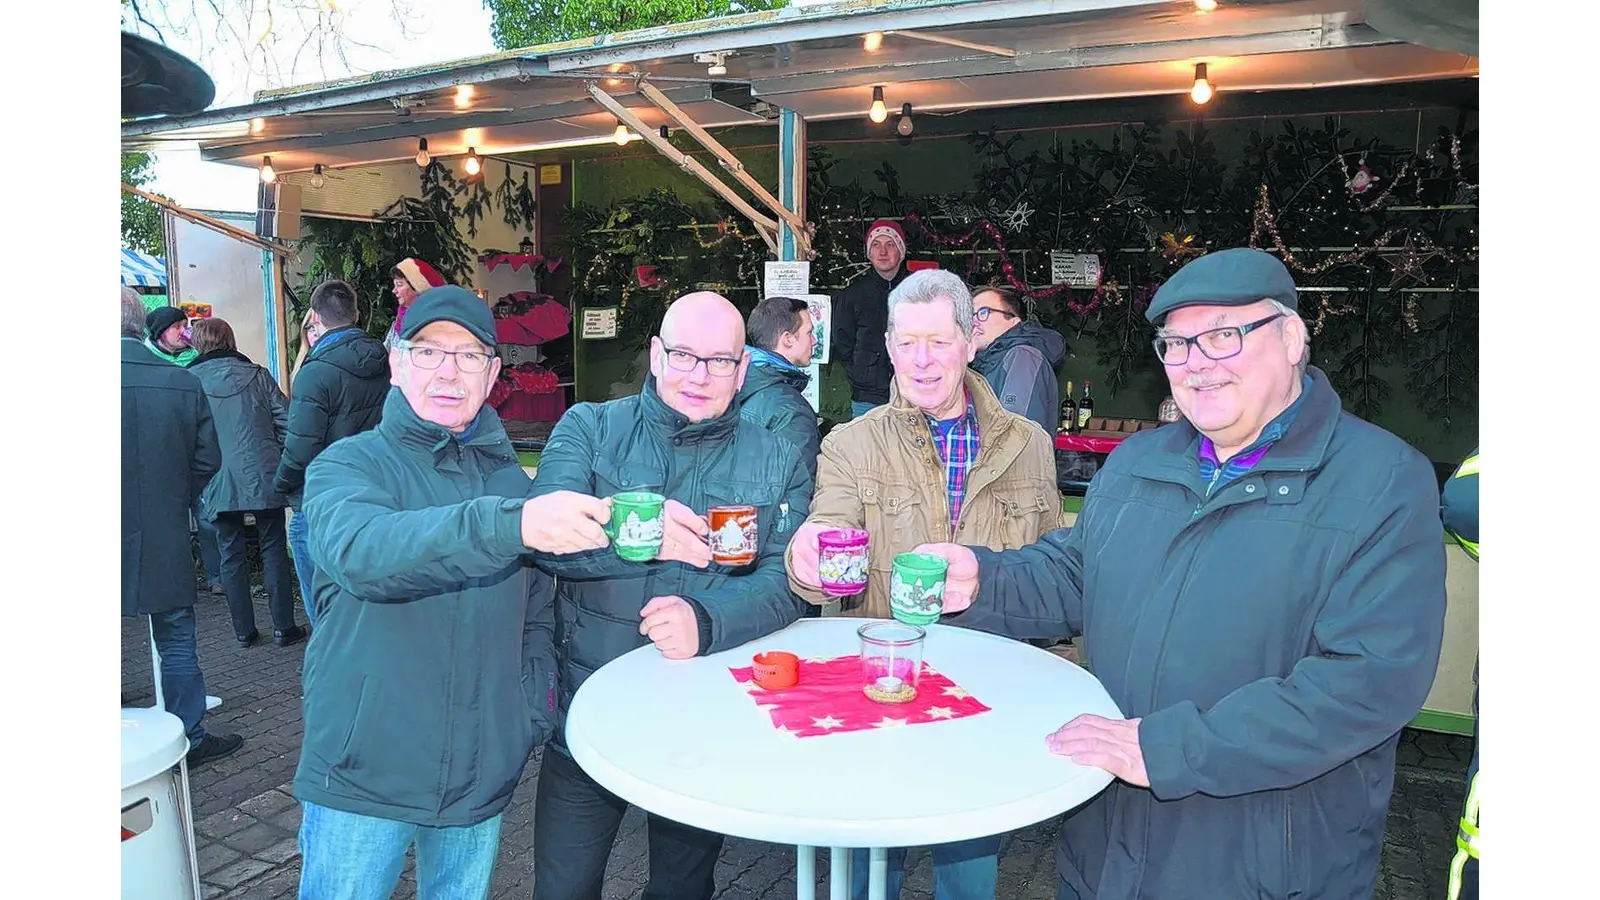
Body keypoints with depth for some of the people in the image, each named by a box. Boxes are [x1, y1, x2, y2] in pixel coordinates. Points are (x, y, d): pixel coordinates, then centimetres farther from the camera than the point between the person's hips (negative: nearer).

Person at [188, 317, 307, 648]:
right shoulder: (257, 375, 1)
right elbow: (286, 422, 0)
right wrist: (280, 461, 12)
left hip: (217, 485, 0)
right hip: (263, 479, 0)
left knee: (232, 556, 10)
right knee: (274, 550, 8)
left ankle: (244, 631, 15)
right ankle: (283, 627, 9)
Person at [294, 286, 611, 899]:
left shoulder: (508, 477, 7)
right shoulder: (348, 464, -6)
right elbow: (359, 550, -29)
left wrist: (534, 715, -1)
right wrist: (510, 524, -44)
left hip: (483, 775, 4)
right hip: (364, 774, -3)